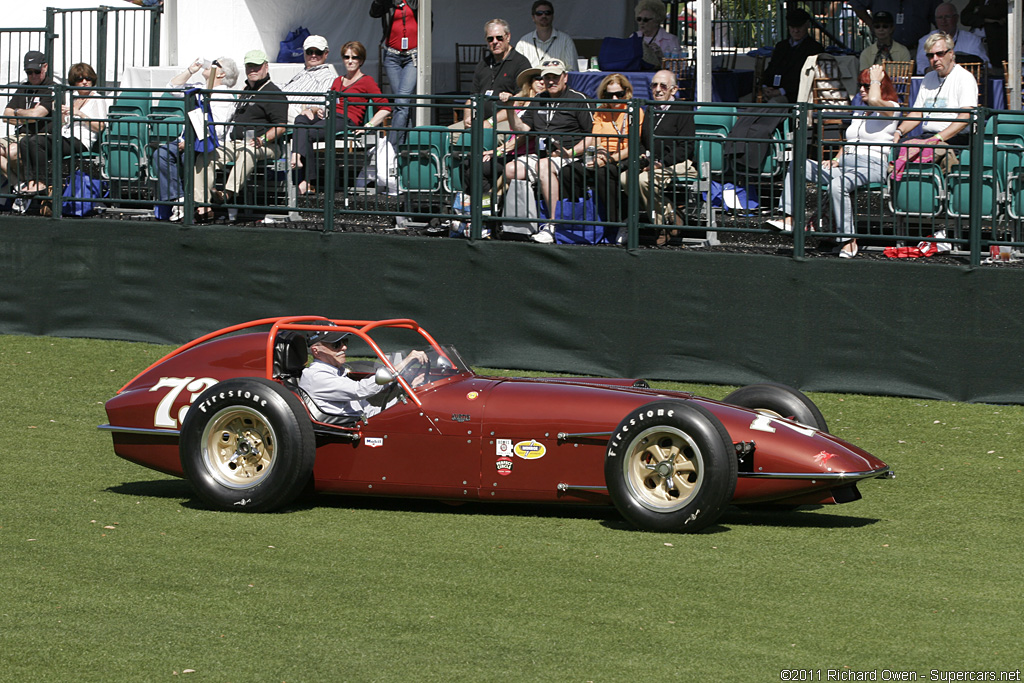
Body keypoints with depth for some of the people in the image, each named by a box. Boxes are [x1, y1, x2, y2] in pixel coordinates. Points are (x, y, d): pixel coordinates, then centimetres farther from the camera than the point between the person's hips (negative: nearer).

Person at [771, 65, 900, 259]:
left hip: (871, 166, -9)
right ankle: (789, 219, -16)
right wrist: (837, 159, 9)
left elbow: (874, 100, -23)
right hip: (846, 165, 9)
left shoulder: (892, 108, 1)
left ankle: (849, 240, -31)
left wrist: (875, 79, -4)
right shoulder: (858, 112, 27)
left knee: (837, 185, -39)